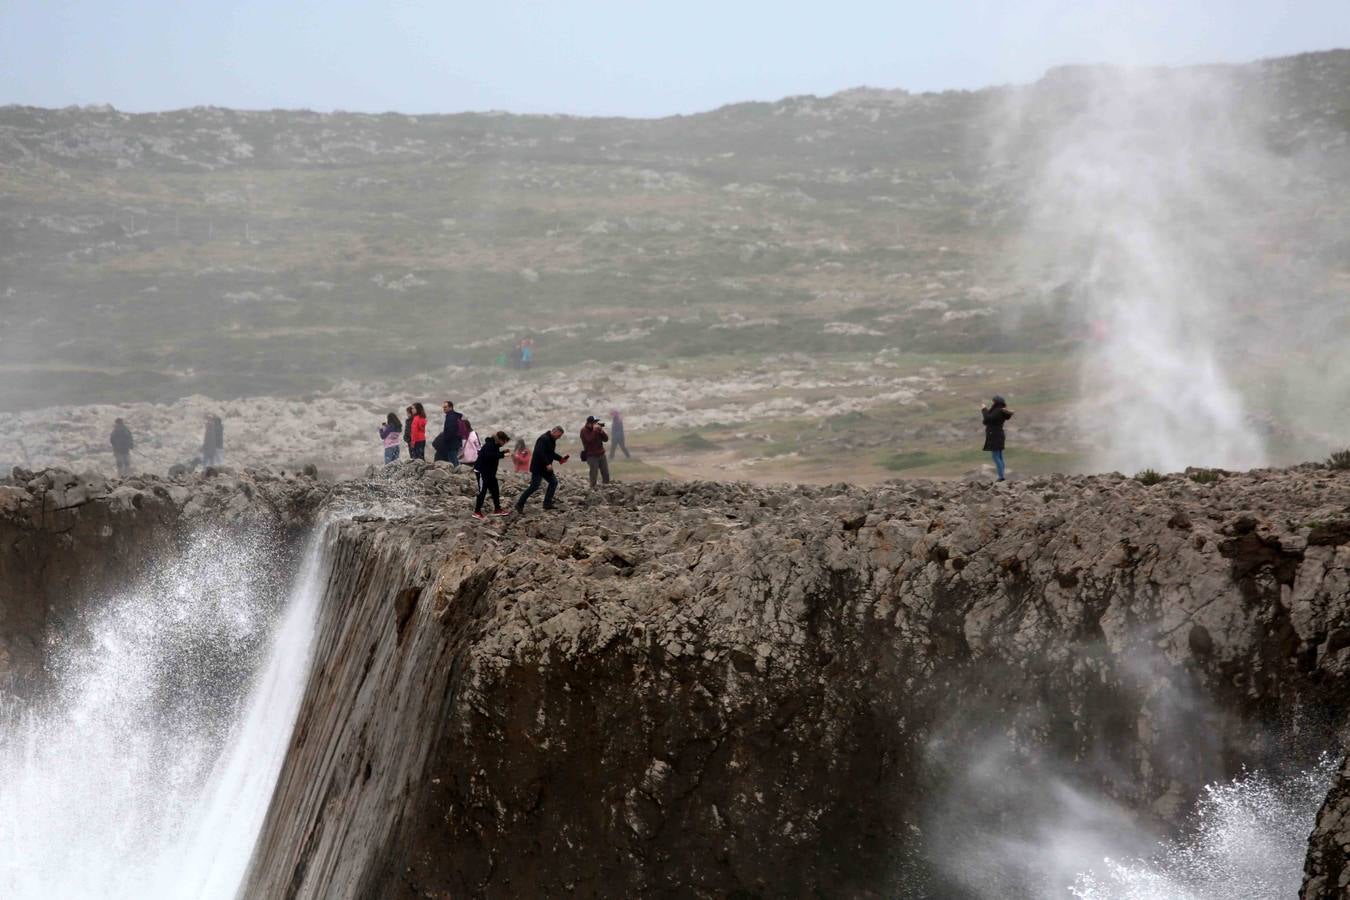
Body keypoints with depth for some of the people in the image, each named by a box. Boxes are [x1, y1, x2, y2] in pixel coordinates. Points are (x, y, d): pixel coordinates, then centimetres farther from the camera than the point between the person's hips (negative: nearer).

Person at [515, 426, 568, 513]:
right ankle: (520, 504, -5)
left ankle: (547, 503, 12)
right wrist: (547, 464, -29)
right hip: (538, 467, -10)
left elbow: (551, 453, 23)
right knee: (534, 486, -12)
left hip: (545, 468, 10)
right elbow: (540, 453, -28)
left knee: (553, 482, 7)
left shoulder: (552, 440, 14)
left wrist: (561, 458, 10)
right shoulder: (544, 439, -18)